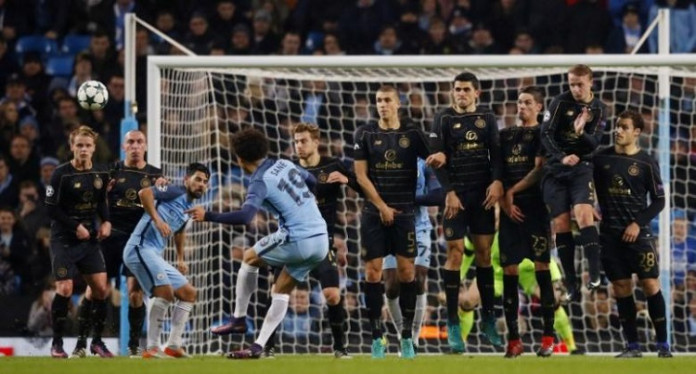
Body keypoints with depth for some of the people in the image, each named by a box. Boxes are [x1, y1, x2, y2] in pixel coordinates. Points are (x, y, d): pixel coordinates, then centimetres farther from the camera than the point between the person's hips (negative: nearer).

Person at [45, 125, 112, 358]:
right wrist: (76, 227, -16)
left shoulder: (101, 174, 5)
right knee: (64, 289, -12)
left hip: (90, 239, 5)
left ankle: (97, 341, 12)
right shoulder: (61, 174, -11)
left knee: (100, 288, -1)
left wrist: (106, 222, 1)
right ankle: (57, 343, 0)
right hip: (64, 240, -5)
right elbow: (51, 209, -11)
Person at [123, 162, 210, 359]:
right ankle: (152, 348, -23)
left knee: (189, 293, 13)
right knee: (165, 291, -25)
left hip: (154, 255, 10)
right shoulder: (175, 192, -7)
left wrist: (180, 259, 38)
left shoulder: (188, 207, 19)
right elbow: (144, 193, -23)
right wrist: (157, 219, -29)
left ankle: (173, 345, 12)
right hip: (140, 247, -10)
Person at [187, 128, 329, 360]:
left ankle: (239, 319, 17)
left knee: (249, 258, 16)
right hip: (321, 241, 7)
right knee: (281, 291, 15)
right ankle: (258, 346, 10)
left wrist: (208, 216, -26)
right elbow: (311, 182, 28)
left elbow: (245, 216, -28)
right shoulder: (285, 165, 11)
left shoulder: (260, 182, -12)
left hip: (297, 241, -7)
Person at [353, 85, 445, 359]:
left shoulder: (412, 134, 5)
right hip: (374, 212, 0)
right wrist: (382, 207, -6)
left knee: (406, 271, -3)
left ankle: (407, 335, 4)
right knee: (373, 271, -4)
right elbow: (361, 175, 0)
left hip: (404, 212, 0)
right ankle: (376, 336, 2)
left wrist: (437, 159, -20)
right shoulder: (365, 134, 3)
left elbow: (430, 159, 6)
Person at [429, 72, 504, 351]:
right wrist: (449, 192, -13)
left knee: (484, 252, 3)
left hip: (483, 193, 3)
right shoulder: (444, 119, 2)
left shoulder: (487, 119, 10)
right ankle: (452, 324, -4)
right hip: (456, 194, -3)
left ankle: (489, 319, 10)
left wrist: (497, 181, -12)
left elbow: (496, 153, 6)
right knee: (455, 252, -6)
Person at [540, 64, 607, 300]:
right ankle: (571, 283, 2)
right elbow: (546, 134, -7)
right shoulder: (560, 103, -1)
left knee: (584, 214, -22)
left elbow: (594, 144, -4)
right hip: (555, 169, 0)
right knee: (560, 224, -3)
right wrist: (562, 157, -20)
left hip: (581, 168, 0)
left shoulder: (599, 110, 3)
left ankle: (594, 274, -21)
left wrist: (581, 133, -24)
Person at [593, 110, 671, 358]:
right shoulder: (602, 158, 5)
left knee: (650, 285, -6)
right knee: (621, 288, 3)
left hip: (638, 233, -3)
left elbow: (658, 200, 1)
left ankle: (663, 344, -1)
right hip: (610, 233, 3)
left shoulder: (646, 163, -1)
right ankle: (632, 346, 8)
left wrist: (639, 223, -9)